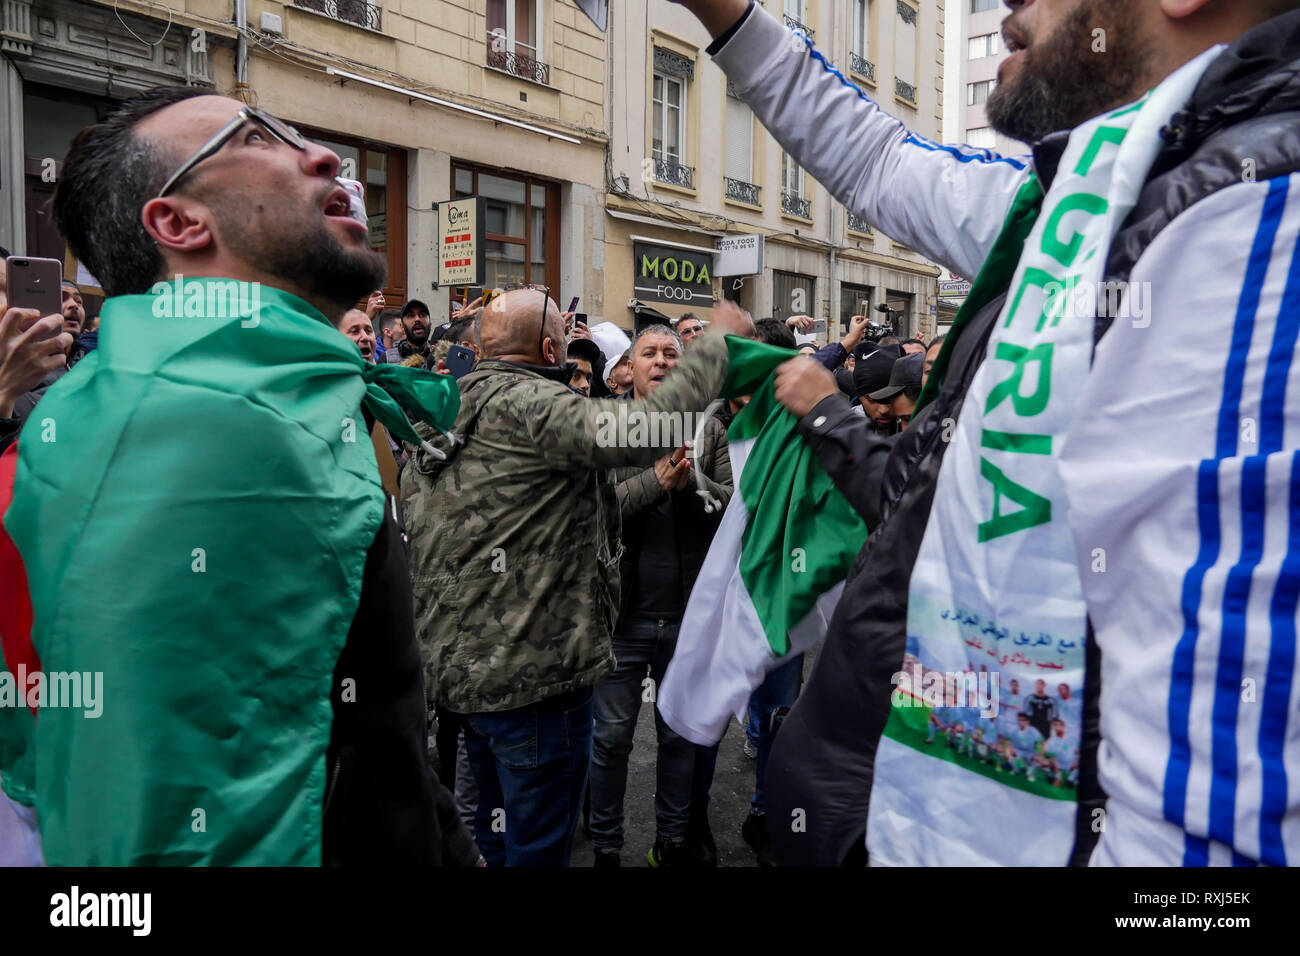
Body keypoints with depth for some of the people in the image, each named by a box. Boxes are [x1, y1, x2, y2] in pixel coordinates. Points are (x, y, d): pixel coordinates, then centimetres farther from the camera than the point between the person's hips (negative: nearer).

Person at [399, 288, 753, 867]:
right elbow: (651, 426, -29)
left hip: (459, 665, 9)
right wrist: (718, 341, -16)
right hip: (533, 673, -9)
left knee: (498, 836, 24)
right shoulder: (530, 405, -18)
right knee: (539, 847, 5)